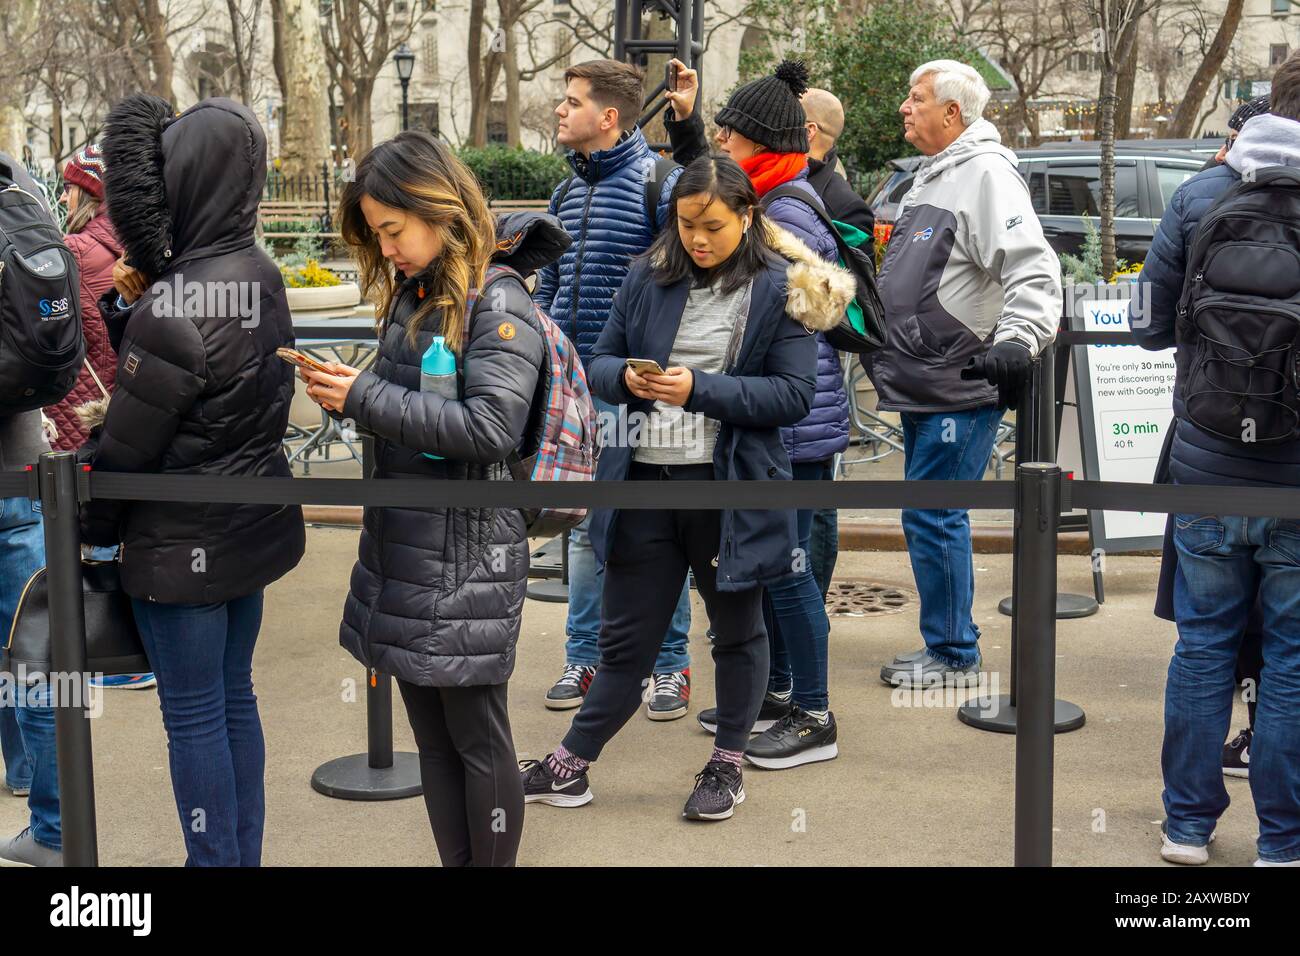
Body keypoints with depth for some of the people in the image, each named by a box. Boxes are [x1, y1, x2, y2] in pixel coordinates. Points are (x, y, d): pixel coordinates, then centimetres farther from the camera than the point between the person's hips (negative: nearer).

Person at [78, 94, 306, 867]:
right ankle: (244, 854, 28)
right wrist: (131, 301, -11)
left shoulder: (174, 303, -23)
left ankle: (217, 860, 15)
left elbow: (127, 440, -15)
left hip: (184, 539, -8)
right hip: (251, 523, 8)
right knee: (234, 696, 18)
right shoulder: (261, 276, 1)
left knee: (193, 714, 5)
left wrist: (90, 528, 1)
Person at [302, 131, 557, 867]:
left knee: (476, 736, 3)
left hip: (466, 553, -8)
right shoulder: (407, 296, 10)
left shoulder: (500, 305, -12)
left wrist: (367, 399, -19)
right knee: (431, 732, 14)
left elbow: (490, 426, -22)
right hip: (400, 539, 8)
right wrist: (346, 389, -3)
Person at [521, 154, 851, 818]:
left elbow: (794, 395, -11)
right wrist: (625, 378, -12)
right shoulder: (648, 278, 5)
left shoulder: (778, 291, -6)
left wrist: (701, 389, -19)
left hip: (732, 487, -3)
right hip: (645, 481, 3)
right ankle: (572, 763, 21)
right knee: (626, 635, 10)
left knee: (736, 631, 15)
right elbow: (600, 361, 12)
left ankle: (727, 764, 31)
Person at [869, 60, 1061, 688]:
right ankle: (944, 647, 25)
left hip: (961, 389, -10)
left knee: (931, 517, -7)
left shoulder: (985, 172, -13)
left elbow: (1033, 269, -22)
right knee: (930, 517, 14)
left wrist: (1017, 341, -30)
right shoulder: (931, 177, 18)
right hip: (922, 388, 10)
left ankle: (954, 656, 5)